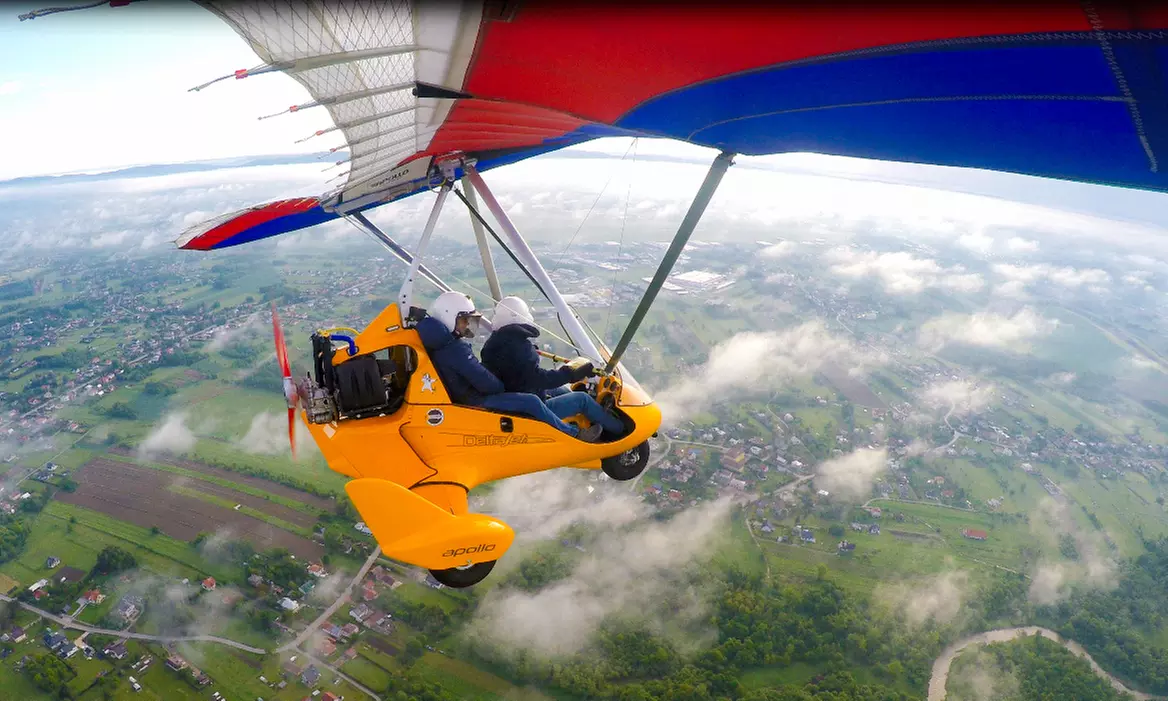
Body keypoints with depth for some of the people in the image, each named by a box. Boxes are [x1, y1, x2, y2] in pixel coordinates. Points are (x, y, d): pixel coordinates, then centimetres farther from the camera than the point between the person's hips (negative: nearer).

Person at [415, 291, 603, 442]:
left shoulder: (442, 343, 8)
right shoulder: (456, 349, -25)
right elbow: (487, 383, -25)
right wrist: (504, 387, -4)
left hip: (466, 394, 11)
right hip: (474, 403, -11)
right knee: (530, 401, -21)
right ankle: (575, 435, -8)